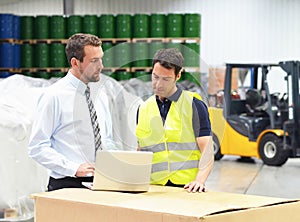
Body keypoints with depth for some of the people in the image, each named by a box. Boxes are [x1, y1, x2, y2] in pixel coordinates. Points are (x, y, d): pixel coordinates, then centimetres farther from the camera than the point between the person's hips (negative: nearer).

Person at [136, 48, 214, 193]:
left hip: (186, 186, -3)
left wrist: (199, 181, -16)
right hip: (153, 187, 3)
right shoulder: (144, 109, 16)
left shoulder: (194, 104, 3)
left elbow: (207, 149, -1)